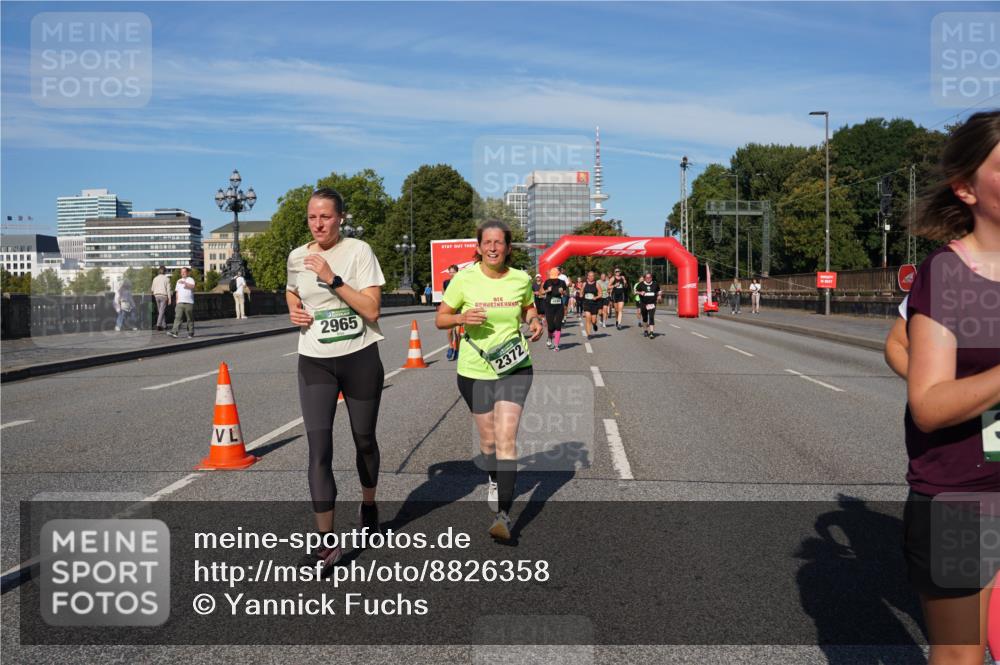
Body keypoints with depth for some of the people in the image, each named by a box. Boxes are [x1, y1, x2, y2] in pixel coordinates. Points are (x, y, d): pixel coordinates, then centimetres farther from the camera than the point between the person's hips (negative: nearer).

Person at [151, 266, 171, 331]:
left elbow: (152, 289, 10)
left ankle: (164, 325, 14)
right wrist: (169, 298, -4)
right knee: (162, 311, -6)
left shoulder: (155, 278, 5)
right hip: (164, 296, -4)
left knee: (160, 311, 12)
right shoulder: (166, 279, -5)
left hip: (157, 295, 4)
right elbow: (168, 289, -7)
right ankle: (158, 324, -18)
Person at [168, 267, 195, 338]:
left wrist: (184, 282, -28)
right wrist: (177, 301, 15)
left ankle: (191, 333, 10)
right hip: (180, 303, 4)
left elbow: (192, 286, -19)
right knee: (178, 317, -7)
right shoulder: (179, 281, 19)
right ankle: (174, 332, -16)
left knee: (190, 319, 1)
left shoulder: (190, 280, 2)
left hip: (189, 303, -4)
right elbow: (177, 292, 22)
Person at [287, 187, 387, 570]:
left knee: (364, 439, 14)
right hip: (315, 363, 2)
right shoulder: (297, 257, 4)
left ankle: (368, 505, 41)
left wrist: (333, 279, -22)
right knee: (318, 448, -9)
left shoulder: (358, 251, -8)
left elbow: (372, 310, -16)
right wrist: (294, 311, 3)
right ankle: (326, 541, -5)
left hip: (360, 359, -2)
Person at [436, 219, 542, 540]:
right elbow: (440, 319, 0)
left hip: (514, 368, 0)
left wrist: (535, 321, -3)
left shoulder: (521, 279, -2)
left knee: (506, 438, -14)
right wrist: (462, 317, -20)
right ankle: (495, 480, 46)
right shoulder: (464, 278, -7)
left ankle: (503, 514, -13)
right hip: (474, 369, 1)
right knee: (488, 439, 13)